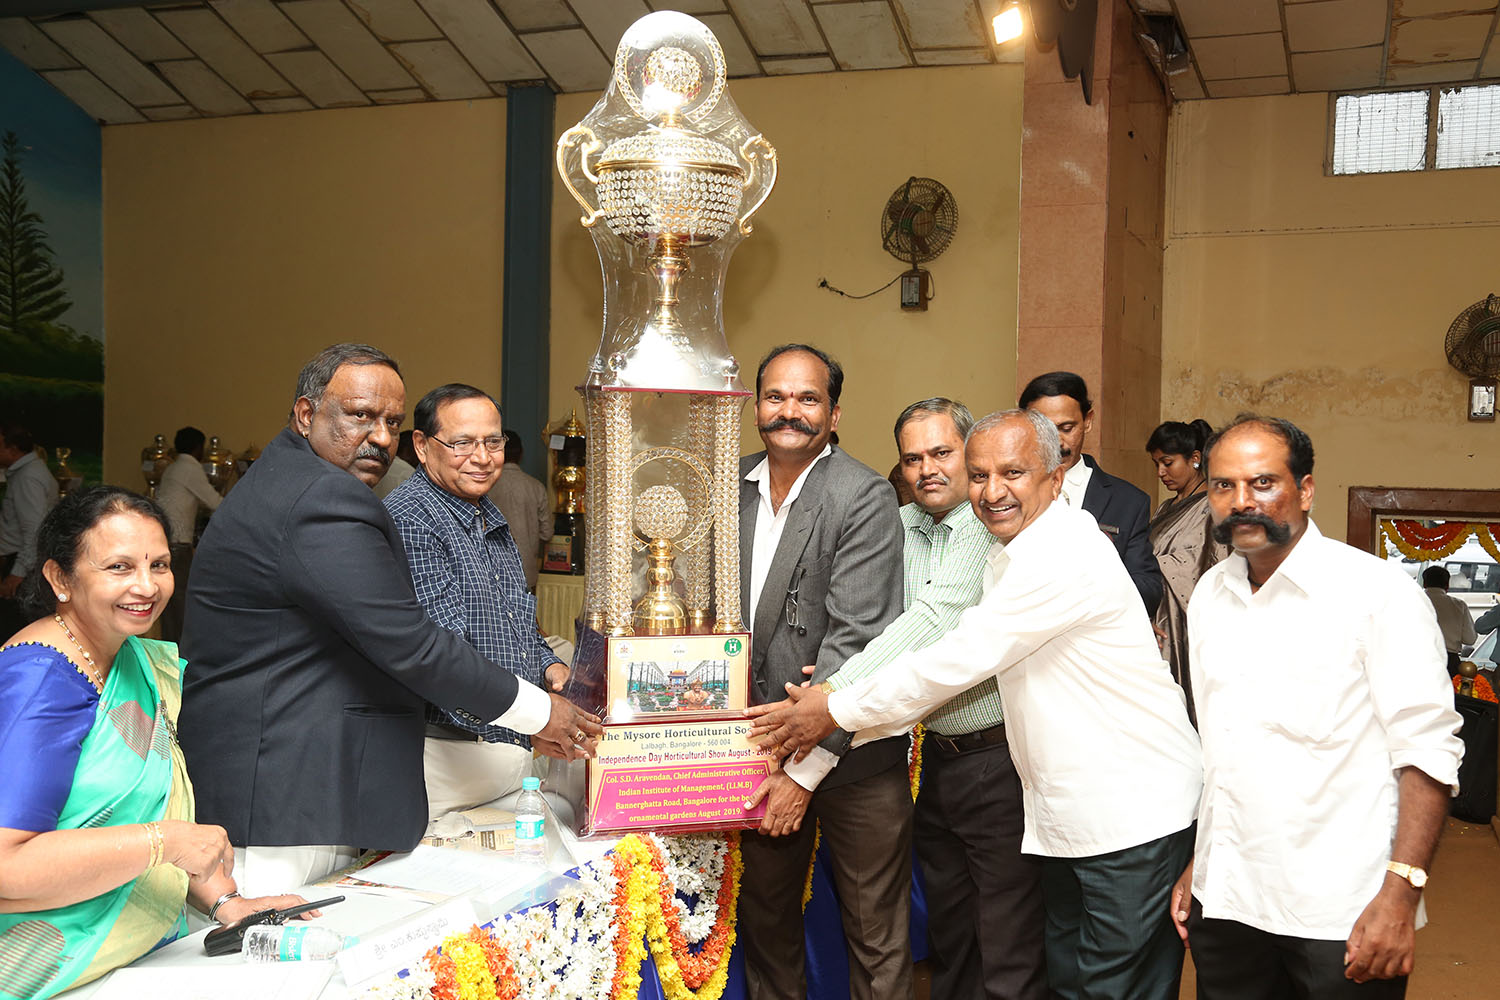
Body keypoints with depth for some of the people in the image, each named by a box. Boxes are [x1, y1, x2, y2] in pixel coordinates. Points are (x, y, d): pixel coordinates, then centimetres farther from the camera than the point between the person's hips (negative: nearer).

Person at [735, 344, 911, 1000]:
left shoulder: (863, 497, -14)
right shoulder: (732, 487, 4)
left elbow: (855, 639, -19)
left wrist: (805, 770, -20)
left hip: (849, 751, -5)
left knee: (875, 938, 8)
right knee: (764, 920, 20)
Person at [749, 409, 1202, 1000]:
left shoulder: (1066, 554, -21)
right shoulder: (1010, 558, 13)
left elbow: (962, 659, -21)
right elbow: (961, 663, 13)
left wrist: (836, 711, -12)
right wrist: (845, 714, 3)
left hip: (1132, 817, -9)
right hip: (1070, 815, 9)